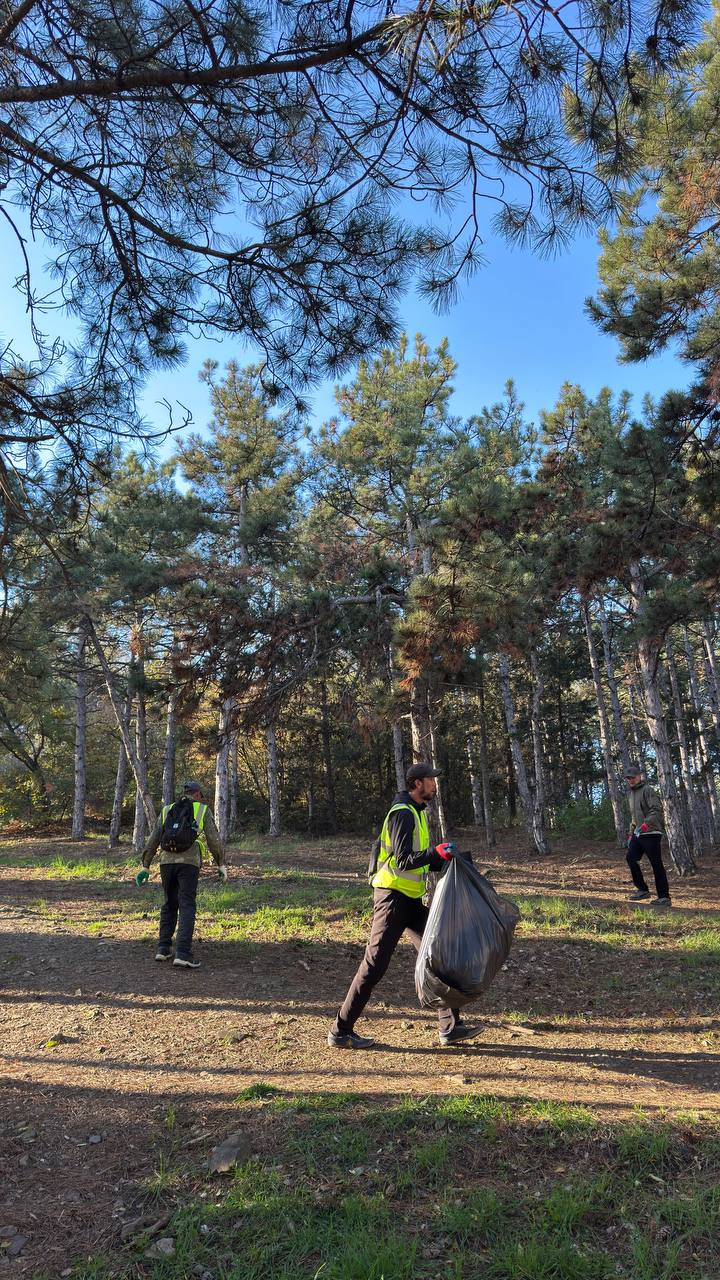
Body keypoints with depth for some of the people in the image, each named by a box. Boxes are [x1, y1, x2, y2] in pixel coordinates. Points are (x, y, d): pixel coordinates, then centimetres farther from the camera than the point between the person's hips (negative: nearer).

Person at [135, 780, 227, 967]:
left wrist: (145, 867, 15)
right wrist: (221, 864, 8)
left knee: (169, 905, 19)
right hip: (189, 862, -4)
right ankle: (182, 953, -15)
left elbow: (153, 840, 14)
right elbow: (213, 839, 3)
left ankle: (163, 948, 19)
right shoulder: (203, 810, 11)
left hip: (167, 861, 4)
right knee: (187, 907, -5)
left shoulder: (166, 810, 20)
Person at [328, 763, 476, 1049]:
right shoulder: (403, 813, -17)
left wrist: (443, 861, 7)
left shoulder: (418, 812, 15)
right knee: (375, 964, -4)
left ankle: (450, 1026, 19)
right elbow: (403, 861, -24)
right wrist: (436, 853, -30)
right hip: (393, 895, -10)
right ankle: (340, 1031, 7)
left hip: (412, 897, 10)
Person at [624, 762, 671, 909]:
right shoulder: (631, 793, 19)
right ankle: (642, 890, 8)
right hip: (638, 834, 8)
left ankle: (664, 897, 1)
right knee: (631, 858, -3)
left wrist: (646, 824, -32)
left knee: (656, 864, -5)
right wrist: (631, 834, 23)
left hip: (651, 833, -8)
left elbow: (657, 810, -21)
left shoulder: (647, 790, -9)